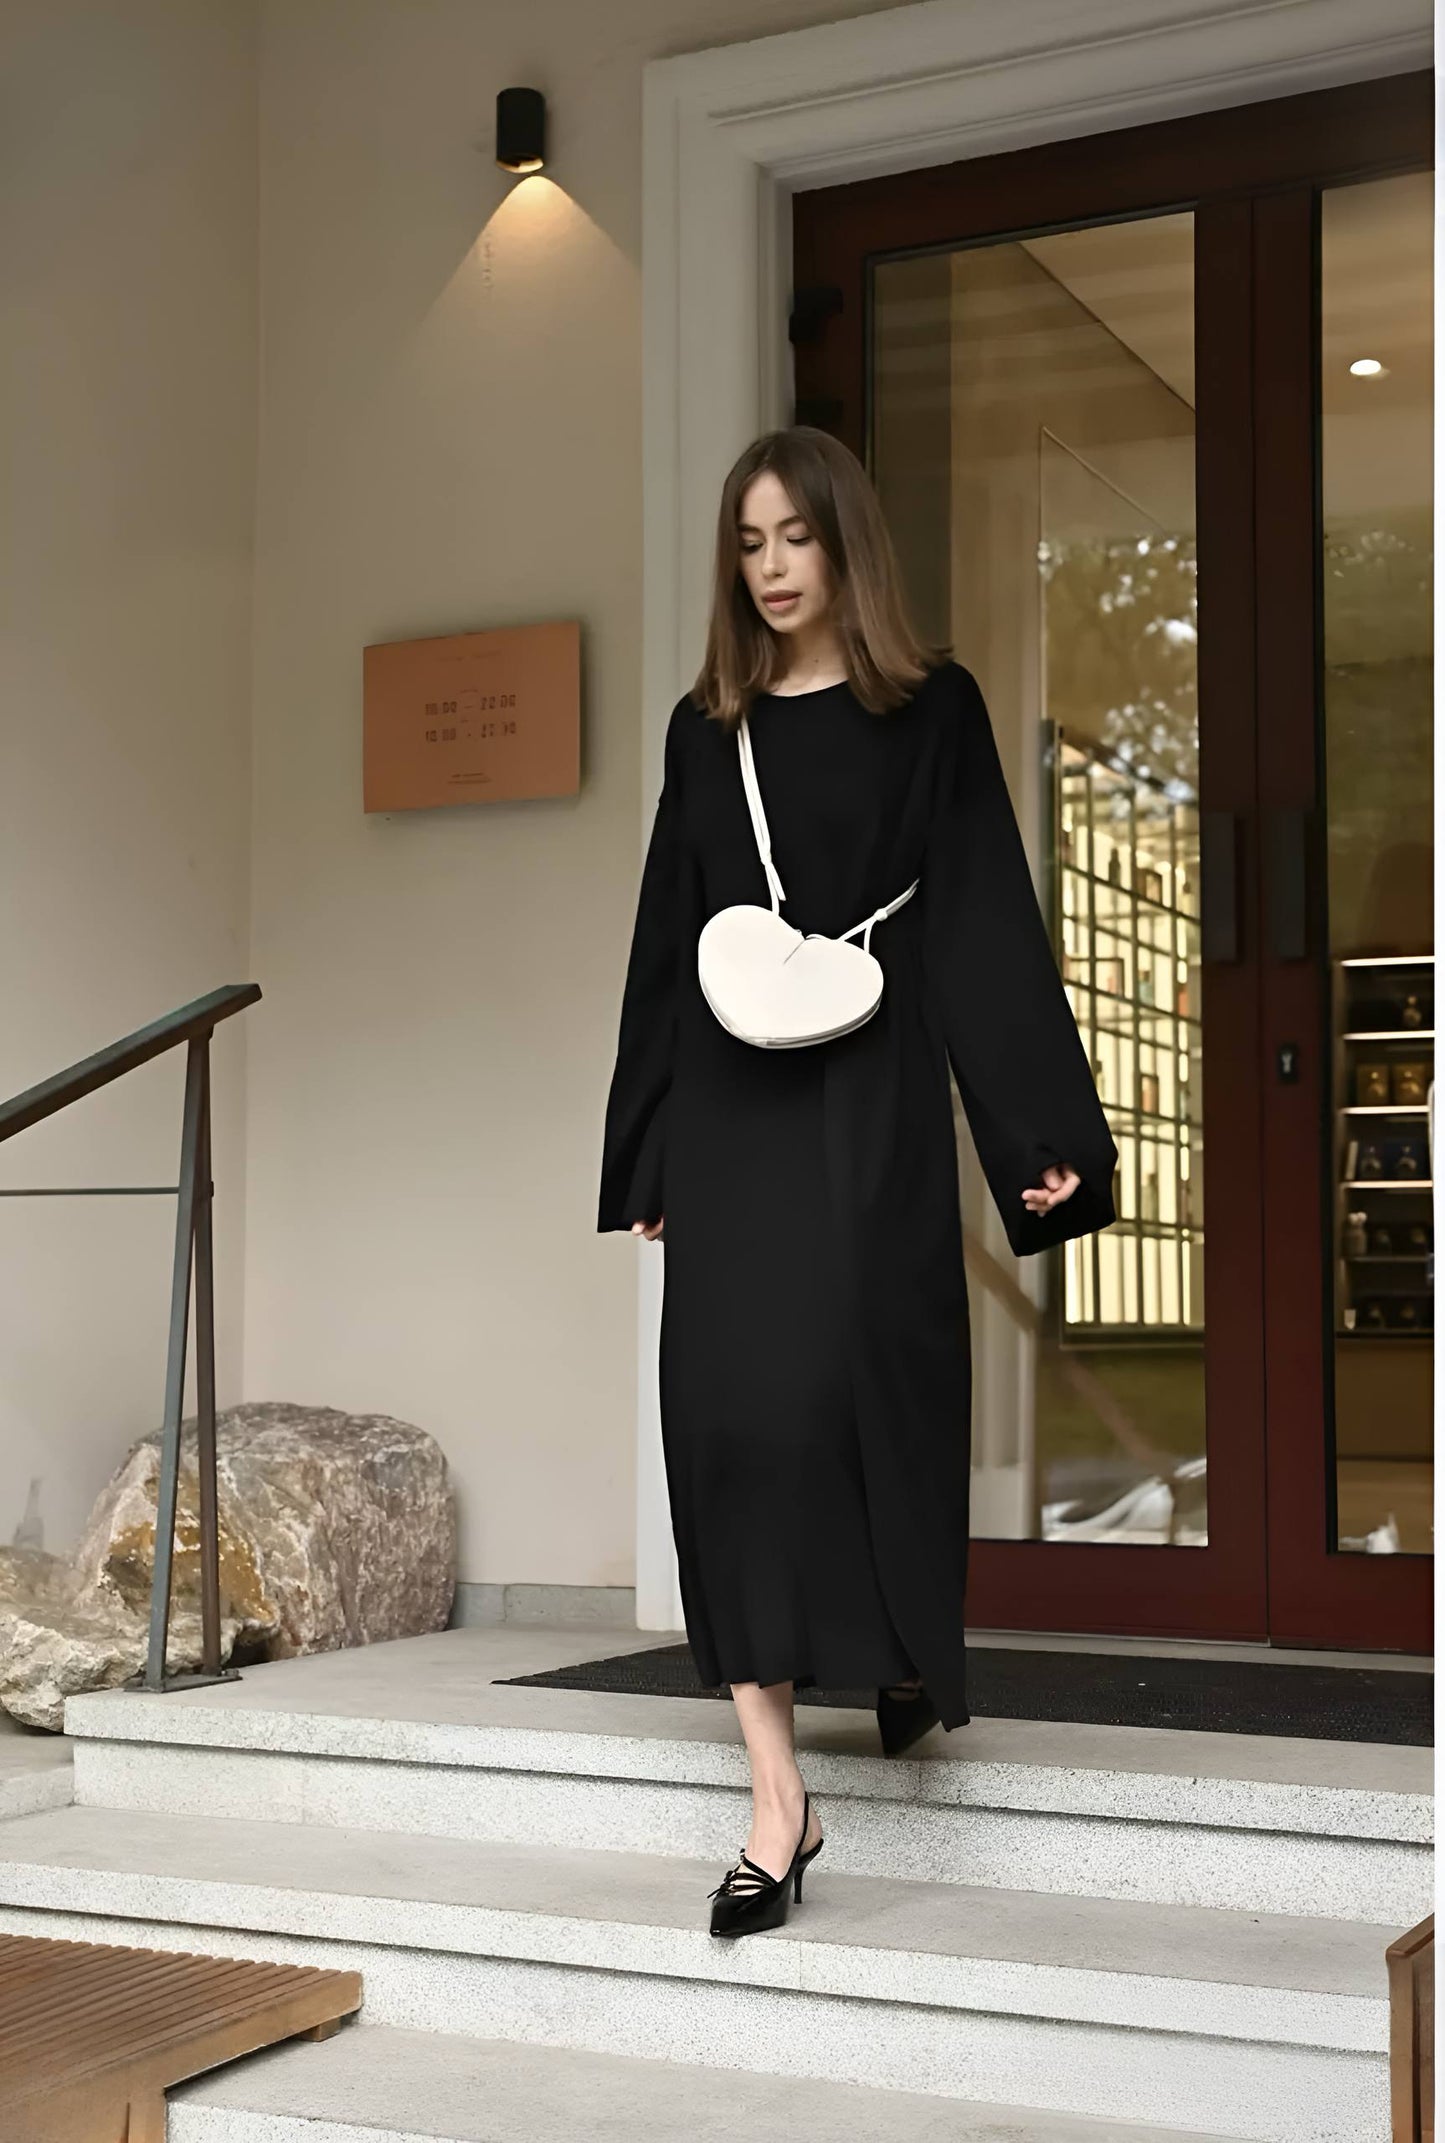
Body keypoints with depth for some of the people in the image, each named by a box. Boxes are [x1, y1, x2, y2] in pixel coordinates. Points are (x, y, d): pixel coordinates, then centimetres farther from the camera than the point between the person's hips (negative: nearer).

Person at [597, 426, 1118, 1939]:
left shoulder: (930, 710, 4)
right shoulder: (707, 728, 13)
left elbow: (985, 920, -1)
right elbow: (667, 939, 15)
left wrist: (1044, 1132, -8)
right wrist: (646, 1153, 13)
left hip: (869, 1099, -3)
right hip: (730, 1106, 3)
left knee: (850, 1379, -10)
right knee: (727, 1409, -5)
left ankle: (913, 1645, 25)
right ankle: (778, 1799, -1)